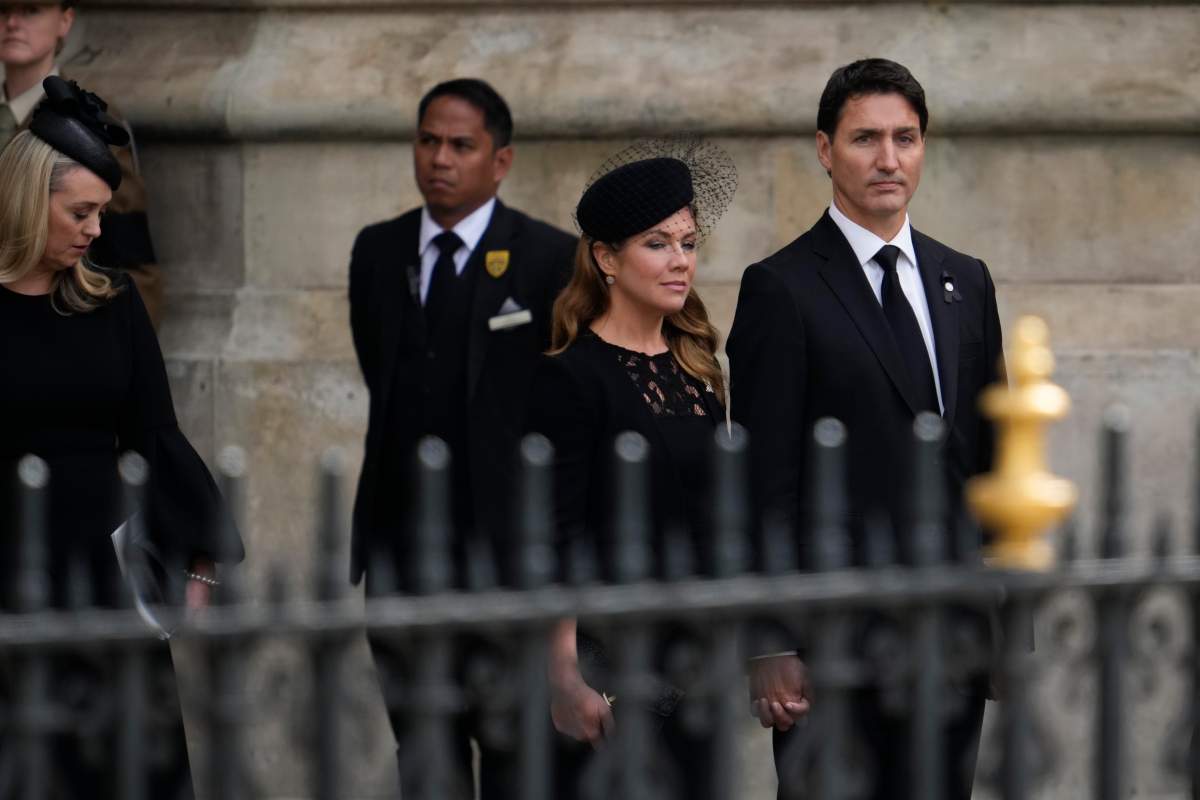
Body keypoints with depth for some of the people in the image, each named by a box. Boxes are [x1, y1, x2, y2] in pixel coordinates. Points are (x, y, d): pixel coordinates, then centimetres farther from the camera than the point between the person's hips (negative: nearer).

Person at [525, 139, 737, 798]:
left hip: (698, 656, 7)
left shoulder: (695, 368, 12)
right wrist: (565, 681, -18)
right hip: (612, 662, -7)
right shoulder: (572, 379, -9)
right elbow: (554, 540, -13)